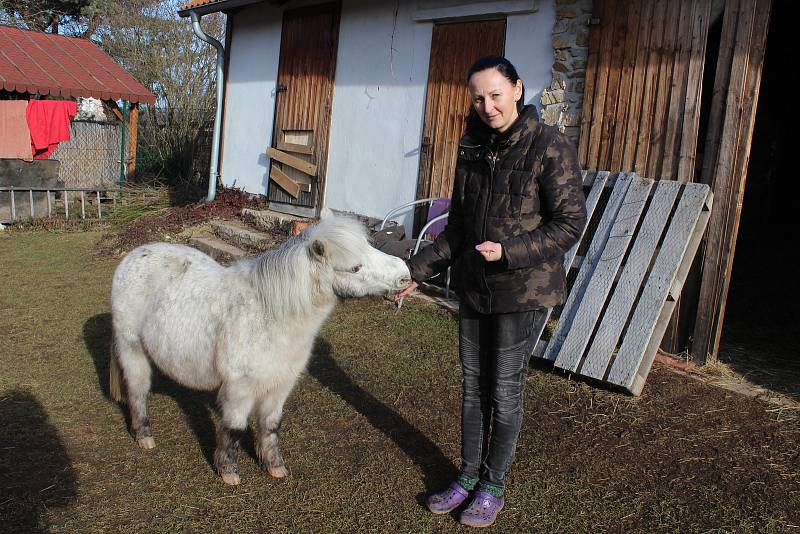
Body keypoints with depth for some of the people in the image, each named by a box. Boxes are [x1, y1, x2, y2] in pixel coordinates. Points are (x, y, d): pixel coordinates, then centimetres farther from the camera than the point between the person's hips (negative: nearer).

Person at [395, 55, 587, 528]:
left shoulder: (550, 147, -13)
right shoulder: (473, 146, 6)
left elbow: (570, 225, -13)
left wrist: (510, 252, -23)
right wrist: (418, 271, 6)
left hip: (521, 290, -6)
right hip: (473, 286, 6)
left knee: (505, 391, 7)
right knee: (474, 385, 15)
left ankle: (493, 487, 26)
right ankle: (469, 476, 32)